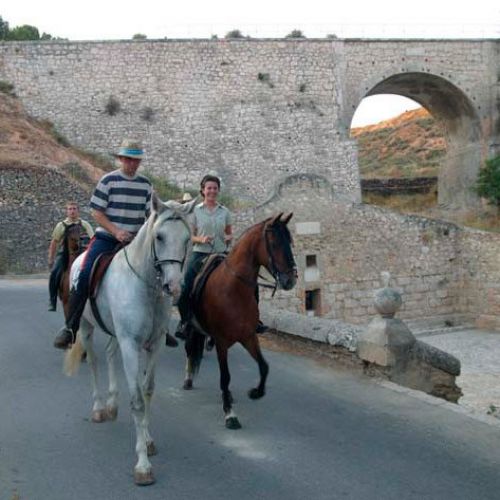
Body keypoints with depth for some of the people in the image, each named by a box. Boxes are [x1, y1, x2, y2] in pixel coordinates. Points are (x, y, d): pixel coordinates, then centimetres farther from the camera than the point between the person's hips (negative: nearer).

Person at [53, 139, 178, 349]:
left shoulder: (145, 184, 8)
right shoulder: (108, 180, -4)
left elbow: (151, 214, 15)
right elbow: (97, 213, -6)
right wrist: (116, 232, -18)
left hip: (134, 241, 4)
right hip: (106, 237, -4)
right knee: (85, 276, -21)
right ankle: (70, 328, -12)